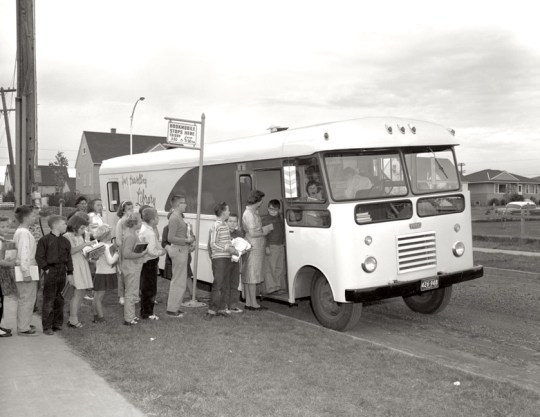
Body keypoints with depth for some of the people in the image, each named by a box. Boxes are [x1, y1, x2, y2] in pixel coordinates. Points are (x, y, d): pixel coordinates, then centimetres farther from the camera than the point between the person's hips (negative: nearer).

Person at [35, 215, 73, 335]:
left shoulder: (65, 241, 12)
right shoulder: (44, 240, -5)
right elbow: (39, 257, -7)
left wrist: (70, 272, 10)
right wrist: (46, 269, -11)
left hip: (62, 272, 6)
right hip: (50, 272, -5)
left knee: (59, 300, 12)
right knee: (48, 300, -3)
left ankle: (57, 324, 23)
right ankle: (47, 327, 3)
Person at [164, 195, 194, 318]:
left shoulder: (178, 217, 15)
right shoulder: (174, 218, -16)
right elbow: (170, 238, -22)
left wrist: (189, 239, 10)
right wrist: (186, 240, -18)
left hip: (182, 251, 10)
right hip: (179, 251, -10)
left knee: (177, 281, 16)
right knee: (179, 282, -4)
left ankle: (174, 307, 25)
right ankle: (172, 310, 3)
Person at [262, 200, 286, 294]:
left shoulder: (280, 219, 14)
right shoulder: (265, 219, -7)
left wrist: (284, 242, 16)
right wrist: (266, 246, -17)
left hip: (280, 246, 7)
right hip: (271, 246, -7)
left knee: (280, 267, 11)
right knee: (270, 267, -6)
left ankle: (280, 286, 20)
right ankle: (271, 287, -4)